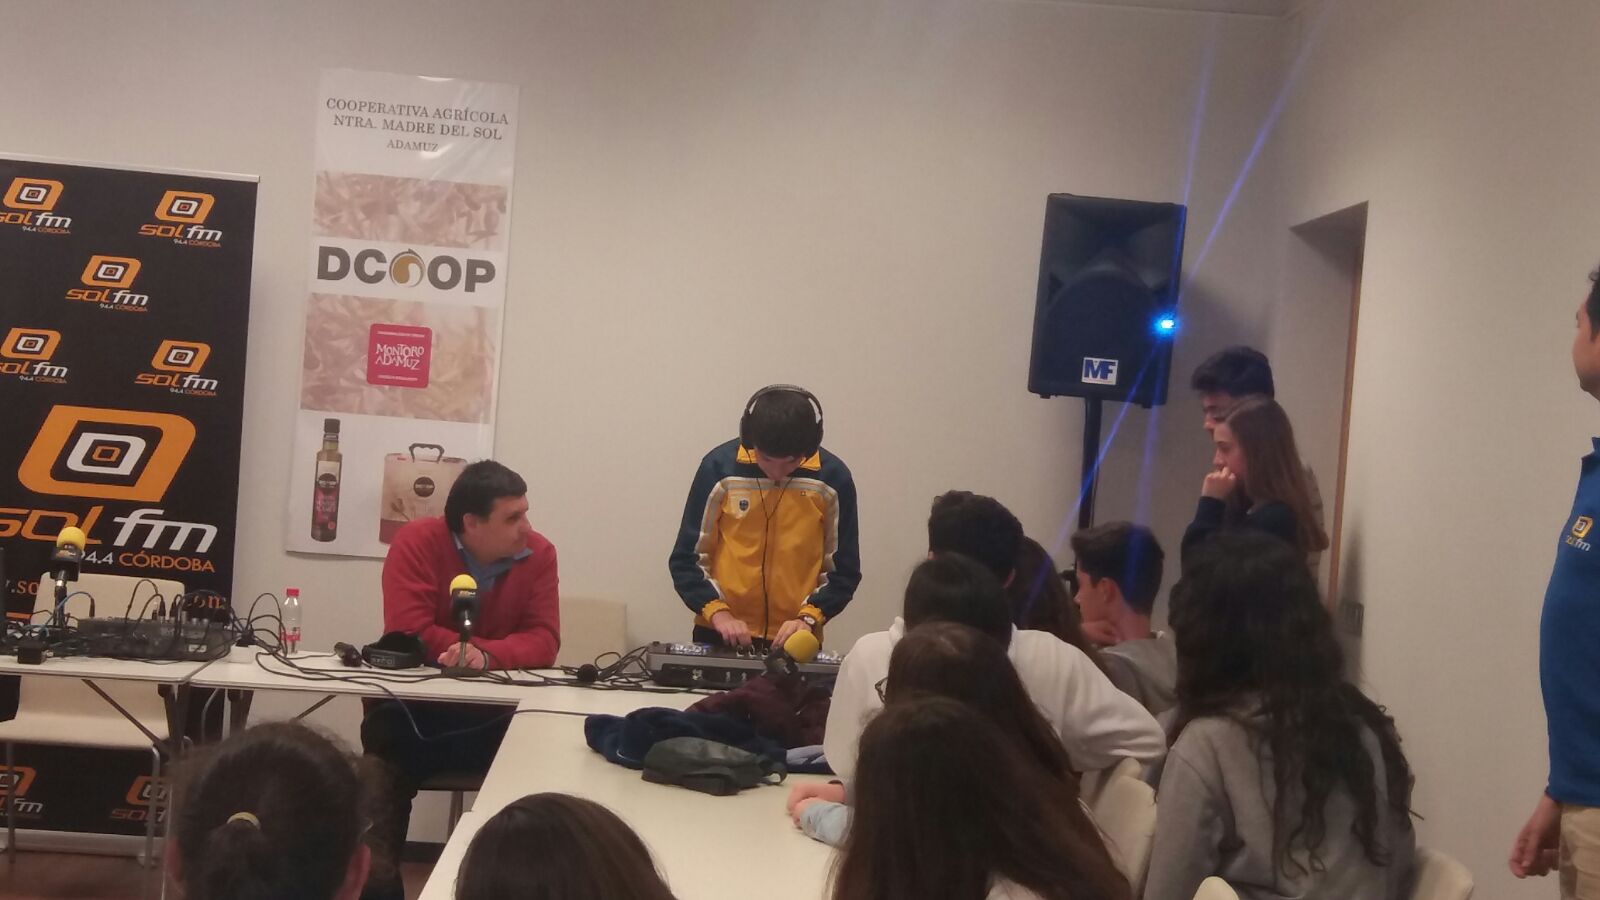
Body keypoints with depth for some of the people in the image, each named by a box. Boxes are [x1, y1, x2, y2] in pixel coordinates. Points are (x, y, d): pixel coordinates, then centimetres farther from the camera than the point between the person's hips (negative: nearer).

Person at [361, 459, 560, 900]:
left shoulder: (538, 553, -6)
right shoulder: (417, 542, -14)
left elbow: (544, 641, -13)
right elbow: (407, 631, -21)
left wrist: (487, 655, -32)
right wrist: (473, 649, -23)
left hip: (495, 711, 1)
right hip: (414, 704, -1)